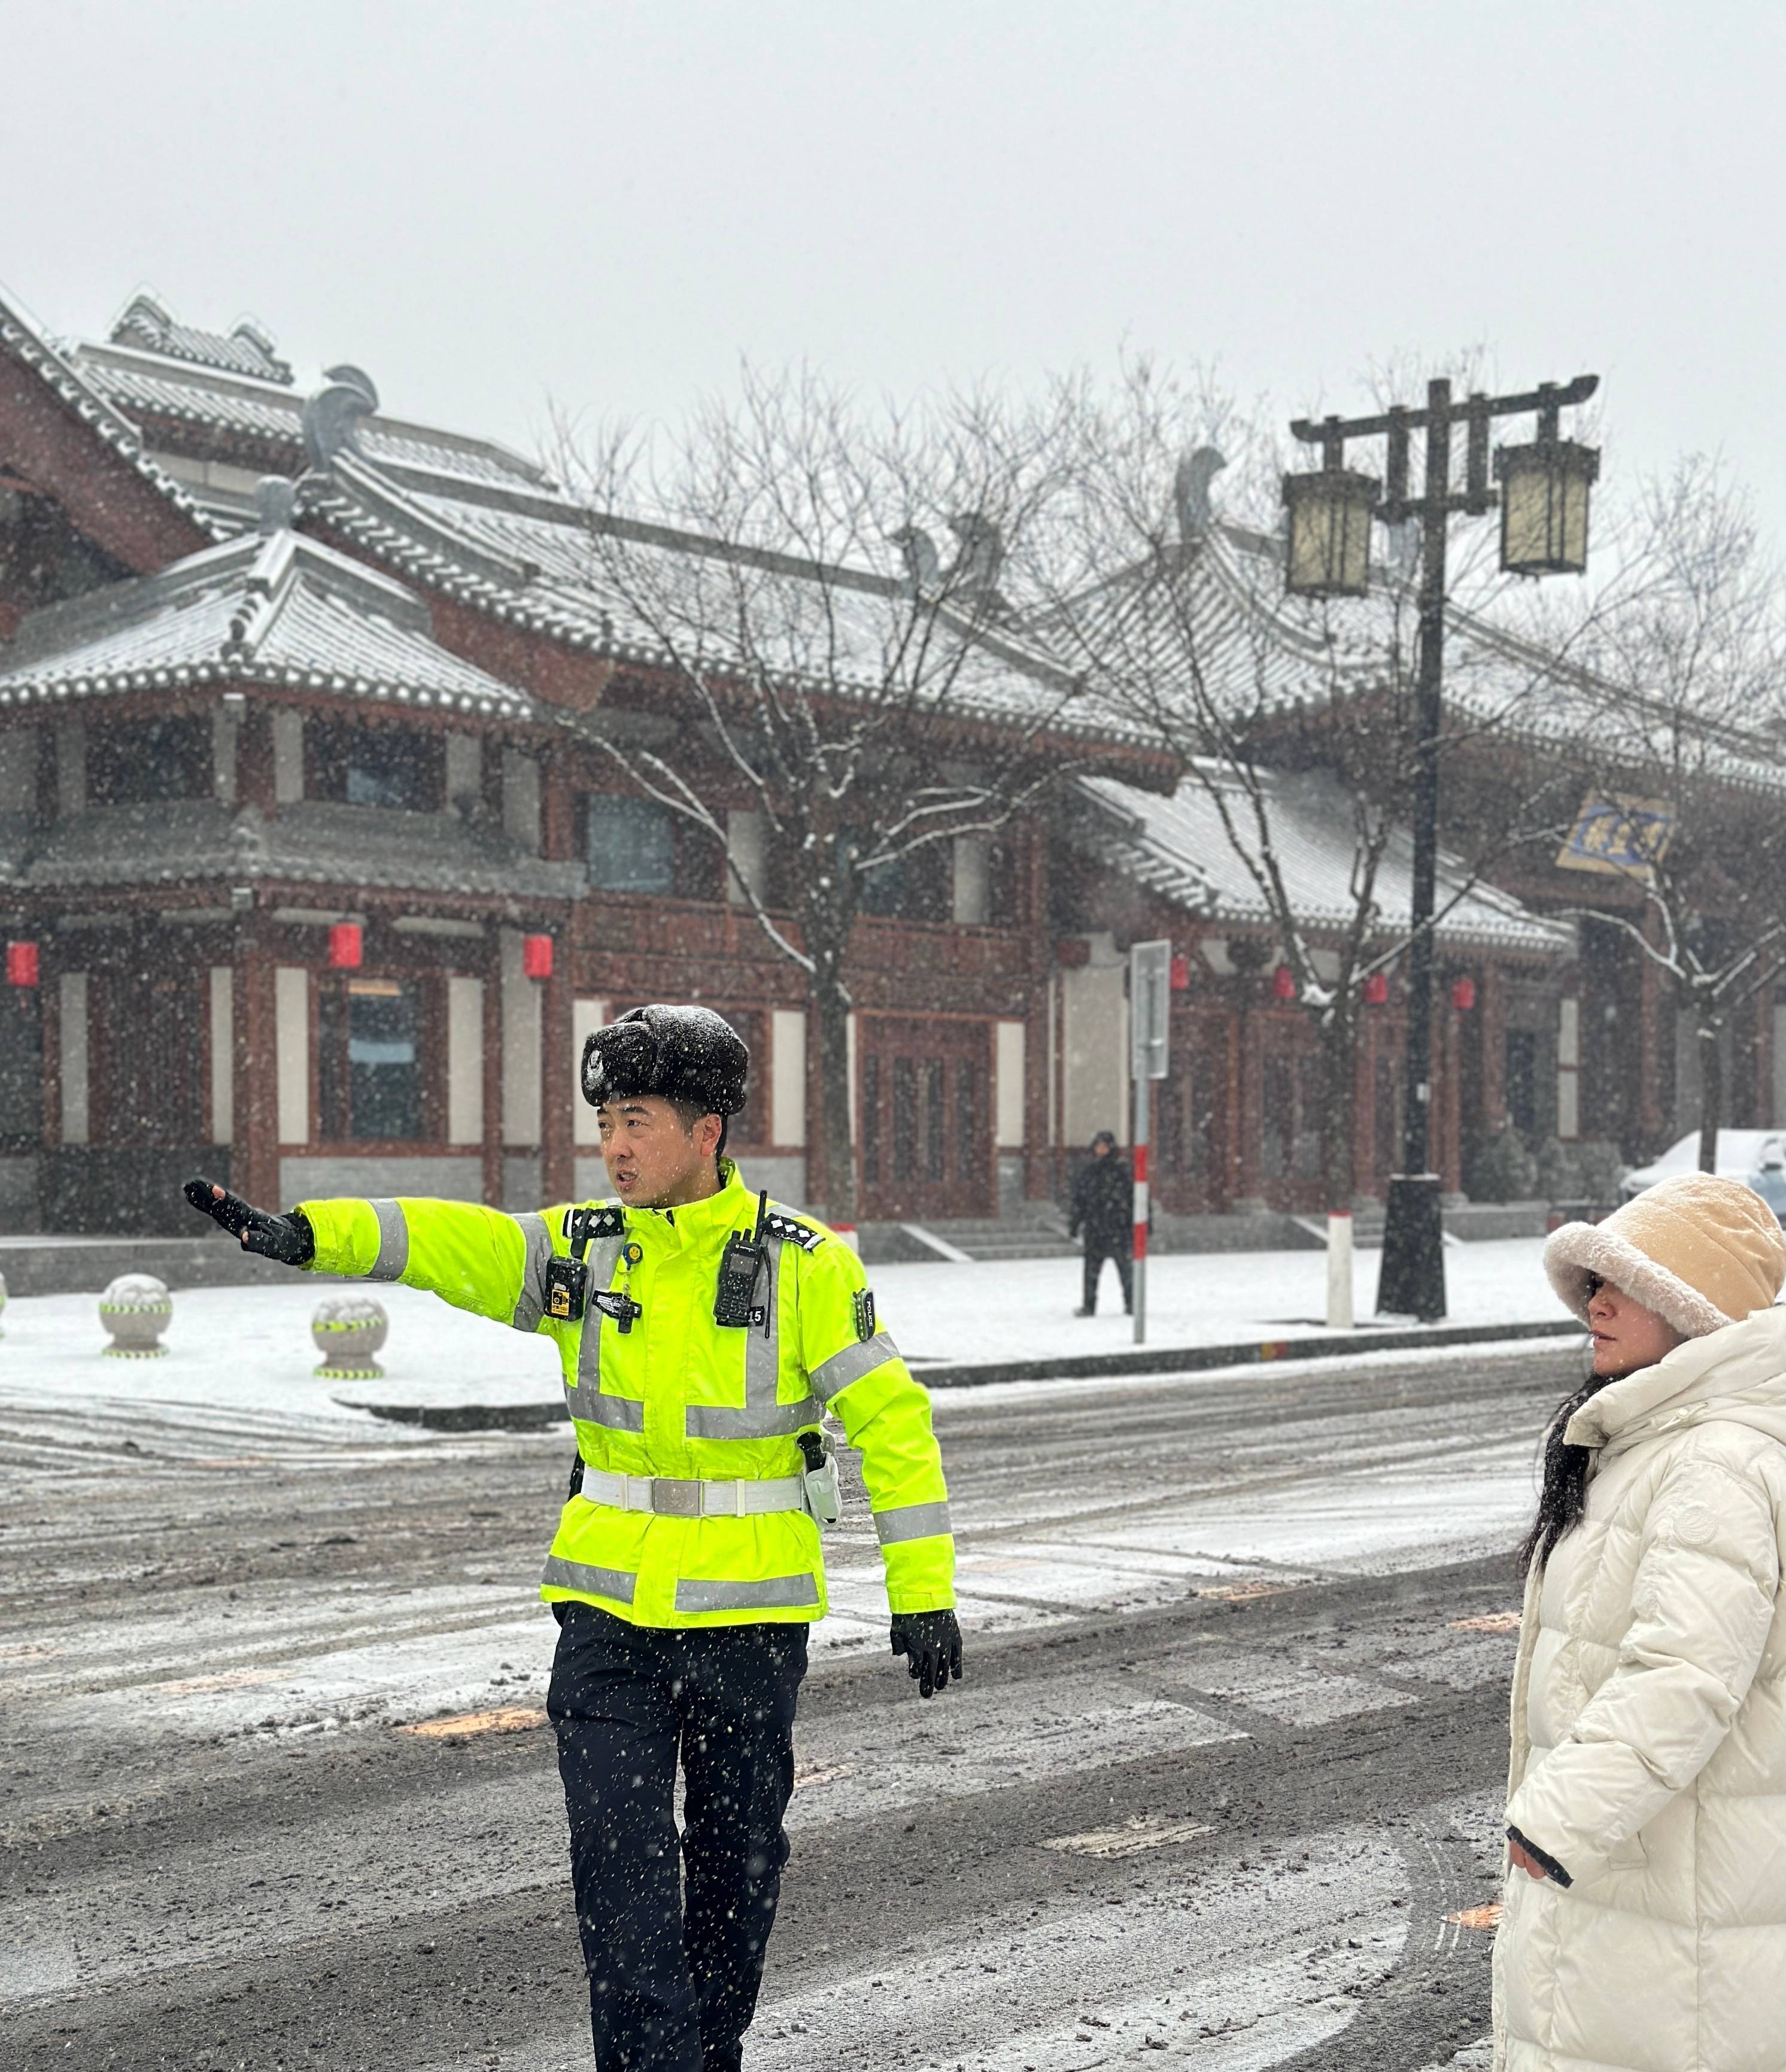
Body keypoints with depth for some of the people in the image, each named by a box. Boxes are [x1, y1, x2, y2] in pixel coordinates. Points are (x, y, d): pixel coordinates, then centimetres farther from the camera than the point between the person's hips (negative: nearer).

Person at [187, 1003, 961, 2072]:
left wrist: (922, 1590, -9)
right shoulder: (585, 1249, 0)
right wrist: (306, 1234, -31)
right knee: (620, 1860, -5)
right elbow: (446, 1240, -15)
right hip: (610, 1607, 2)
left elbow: (892, 1421, -7)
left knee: (737, 1854, 12)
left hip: (749, 1612, -2)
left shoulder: (806, 1265, -8)